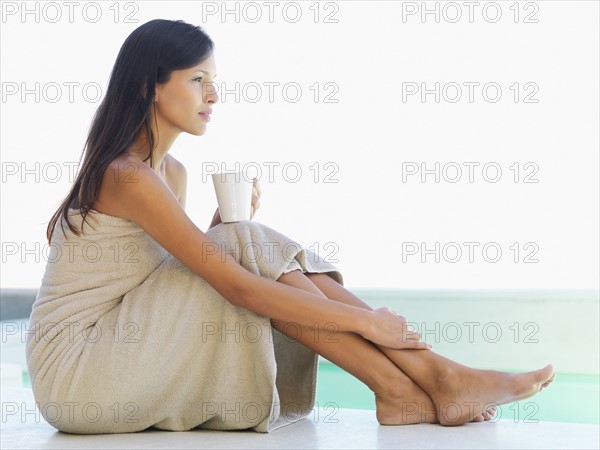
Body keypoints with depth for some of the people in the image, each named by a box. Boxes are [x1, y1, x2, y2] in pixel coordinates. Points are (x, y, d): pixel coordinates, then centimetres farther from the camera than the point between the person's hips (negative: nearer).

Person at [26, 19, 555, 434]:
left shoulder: (172, 172, 10)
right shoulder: (128, 177, -20)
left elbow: (189, 278, 12)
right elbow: (236, 287, -26)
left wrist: (225, 224, -4)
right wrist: (364, 319, -22)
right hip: (73, 368, -8)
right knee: (255, 253, -19)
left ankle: (433, 375, -14)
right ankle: (411, 385, -17)